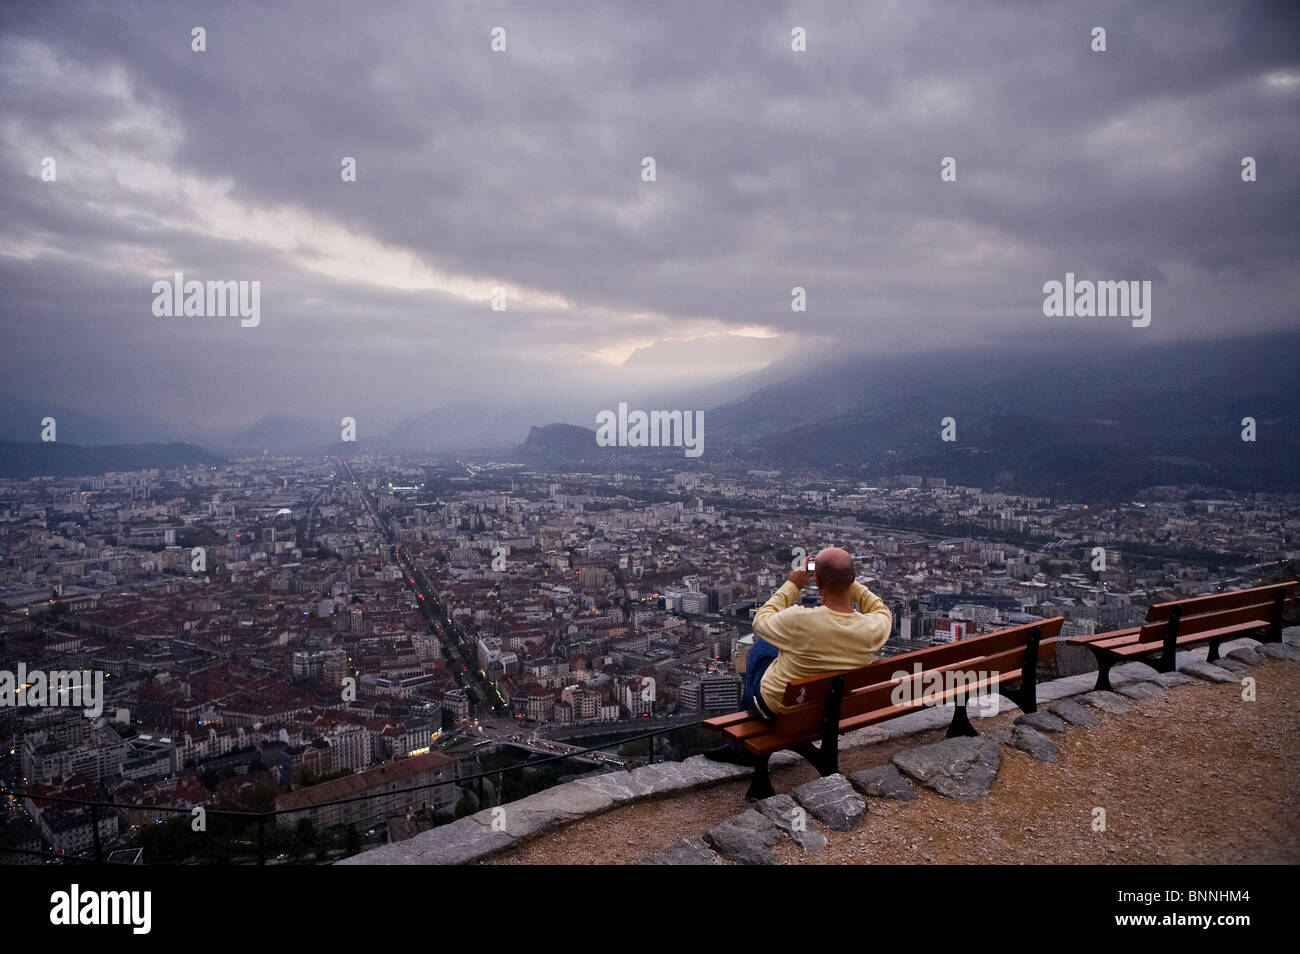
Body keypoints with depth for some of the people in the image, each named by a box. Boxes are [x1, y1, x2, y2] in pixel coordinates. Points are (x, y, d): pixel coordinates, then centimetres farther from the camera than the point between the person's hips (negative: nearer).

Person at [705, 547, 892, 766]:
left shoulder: (800, 621, -37)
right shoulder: (872, 629, -24)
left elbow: (761, 621, -13)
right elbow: (883, 612, 4)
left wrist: (792, 586, -5)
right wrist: (850, 585, 0)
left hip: (778, 706, -4)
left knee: (762, 644, 26)